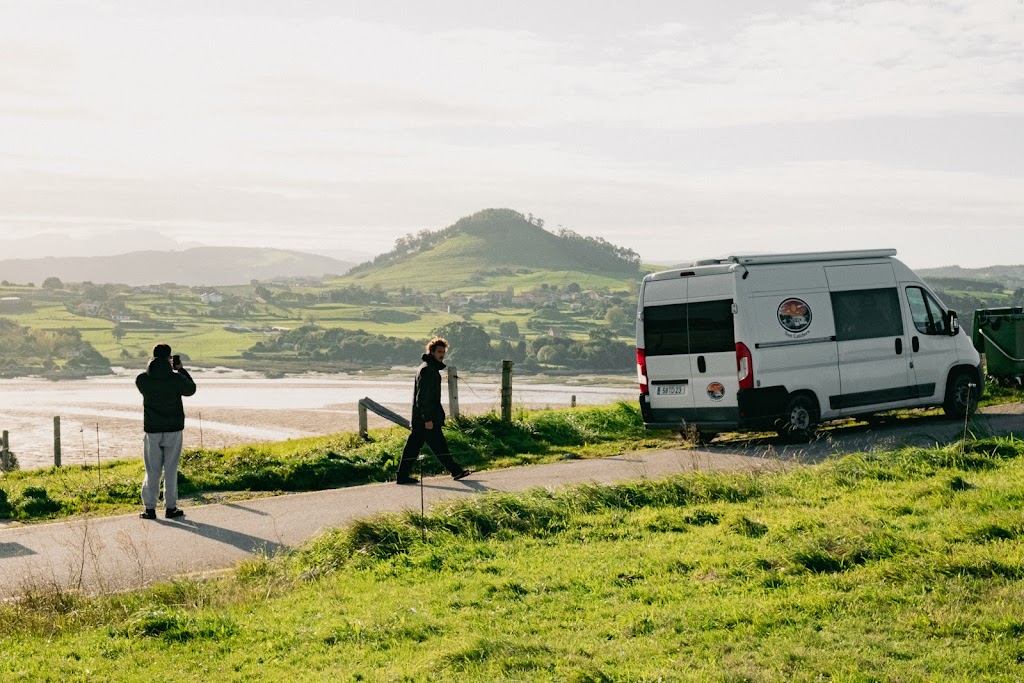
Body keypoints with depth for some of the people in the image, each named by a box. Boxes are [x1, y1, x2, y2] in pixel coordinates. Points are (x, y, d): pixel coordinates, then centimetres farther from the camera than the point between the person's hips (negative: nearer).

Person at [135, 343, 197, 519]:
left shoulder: (142, 379, -7)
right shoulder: (176, 378, -13)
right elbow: (191, 389, 6)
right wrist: (181, 369, 11)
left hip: (152, 431, 1)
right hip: (173, 430, -1)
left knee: (152, 471, 8)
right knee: (171, 470, 7)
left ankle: (150, 509, 8)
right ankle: (170, 507, 10)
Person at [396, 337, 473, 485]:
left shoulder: (431, 368, 18)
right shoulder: (427, 370, -15)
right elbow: (422, 397, -21)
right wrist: (428, 419, -22)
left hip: (420, 418, 10)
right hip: (426, 418, -10)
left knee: (413, 446, 8)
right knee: (439, 446, 0)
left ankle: (403, 475, 9)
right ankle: (456, 471, 7)